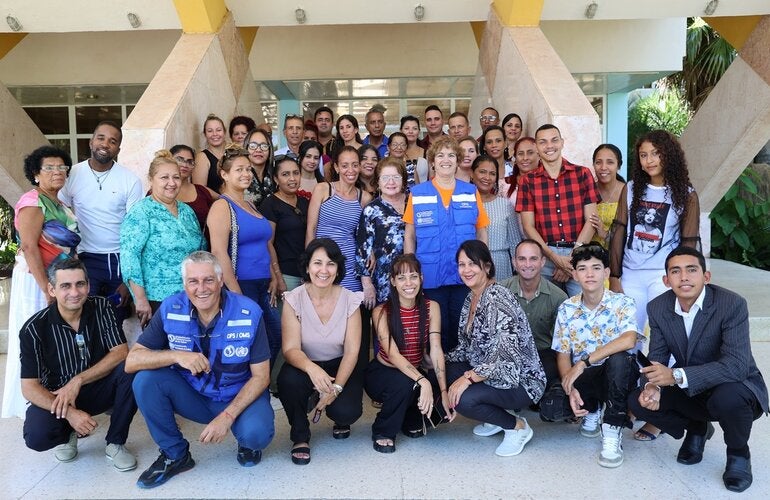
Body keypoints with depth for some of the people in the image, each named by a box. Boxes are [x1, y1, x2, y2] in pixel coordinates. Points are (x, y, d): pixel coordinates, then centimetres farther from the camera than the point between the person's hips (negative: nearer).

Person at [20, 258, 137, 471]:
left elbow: (121, 353, -15)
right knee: (36, 436, -31)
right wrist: (69, 412, -29)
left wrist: (78, 380, -25)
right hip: (55, 396, -1)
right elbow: (29, 387, -16)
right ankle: (67, 433, 8)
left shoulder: (101, 308, -11)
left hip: (98, 389, 2)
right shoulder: (34, 328, -16)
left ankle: (115, 443, -9)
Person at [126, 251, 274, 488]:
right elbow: (131, 361, -15)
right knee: (145, 379, -21)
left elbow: (261, 376, -13)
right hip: (193, 394, 3)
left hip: (240, 396, -2)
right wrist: (177, 356, -32)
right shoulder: (170, 309, -13)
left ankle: (247, 443, 9)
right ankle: (175, 455, -1)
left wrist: (227, 416, -24)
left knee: (256, 433, -32)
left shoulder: (249, 313, -19)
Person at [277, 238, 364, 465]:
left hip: (340, 367, 1)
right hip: (305, 365, 0)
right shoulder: (294, 299, -14)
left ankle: (340, 421, 17)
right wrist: (311, 367, -42)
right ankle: (300, 436, -4)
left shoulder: (350, 300, -11)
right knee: (289, 380, -34)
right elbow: (290, 349, -20)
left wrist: (336, 388, -25)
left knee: (346, 412, -26)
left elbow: (351, 351, -11)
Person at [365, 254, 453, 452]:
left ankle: (412, 420, 8)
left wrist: (444, 392, -27)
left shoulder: (431, 307, -8)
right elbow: (393, 355, -27)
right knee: (404, 384, -36)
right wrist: (422, 381, -42)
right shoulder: (382, 312, -18)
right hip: (382, 373, -4)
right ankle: (382, 432, -6)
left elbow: (435, 350, -17)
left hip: (415, 371, 4)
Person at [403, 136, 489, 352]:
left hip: (465, 276, 1)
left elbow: (481, 232, 9)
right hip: (430, 276, -1)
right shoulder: (417, 193, 3)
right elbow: (409, 235, 5)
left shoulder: (471, 192, 6)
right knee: (436, 330, 7)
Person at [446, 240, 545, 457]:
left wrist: (469, 377, -29)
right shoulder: (471, 299, 7)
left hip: (520, 381, -9)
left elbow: (507, 354, -29)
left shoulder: (497, 297, -21)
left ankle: (517, 426, 0)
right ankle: (496, 417, 13)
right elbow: (468, 346, 13)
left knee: (463, 398, -28)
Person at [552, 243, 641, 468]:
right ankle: (592, 410, 14)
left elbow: (629, 340, -30)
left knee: (619, 359, -37)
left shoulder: (622, 304, -10)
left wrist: (583, 363, -30)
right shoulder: (566, 309, 0)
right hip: (583, 379, 4)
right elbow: (562, 354, 0)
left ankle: (612, 432, -19)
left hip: (618, 375, -4)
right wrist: (571, 389, -20)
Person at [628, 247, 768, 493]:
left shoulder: (732, 304, -25)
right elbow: (657, 357, -5)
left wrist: (677, 376, -42)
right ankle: (696, 429, 15)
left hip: (735, 387, -4)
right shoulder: (657, 307, -9)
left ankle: (738, 453, -3)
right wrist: (653, 385, -28)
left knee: (727, 397, -38)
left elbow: (736, 364, -34)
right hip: (689, 390, 5)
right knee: (638, 401, -17)